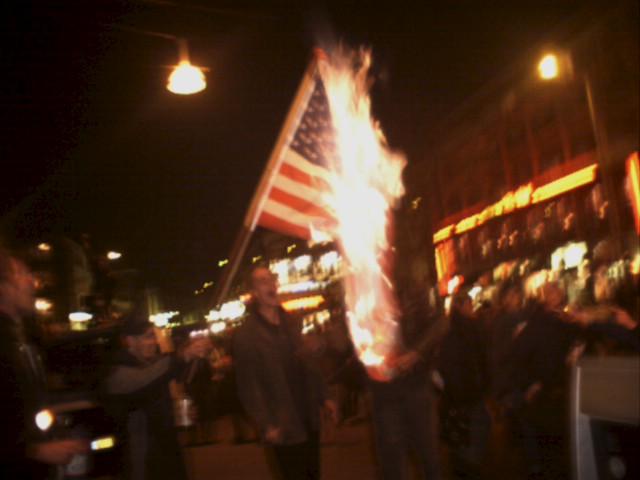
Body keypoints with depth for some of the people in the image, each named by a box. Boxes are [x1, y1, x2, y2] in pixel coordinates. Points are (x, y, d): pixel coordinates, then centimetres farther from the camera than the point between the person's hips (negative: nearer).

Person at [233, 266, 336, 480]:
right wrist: (266, 425, -18)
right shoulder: (245, 335, -11)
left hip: (308, 418, 6)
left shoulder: (290, 323, 10)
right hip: (283, 426, -6)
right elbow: (248, 385, -14)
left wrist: (323, 397, 12)